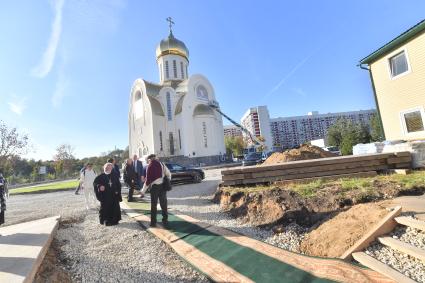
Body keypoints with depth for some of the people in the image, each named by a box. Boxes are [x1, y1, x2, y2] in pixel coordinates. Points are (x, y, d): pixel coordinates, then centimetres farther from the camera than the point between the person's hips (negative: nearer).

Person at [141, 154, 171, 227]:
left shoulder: (150, 166, -7)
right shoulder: (162, 165, 4)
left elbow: (148, 179, -9)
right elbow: (169, 174, 7)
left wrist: (143, 191, -3)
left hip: (154, 186, -3)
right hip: (163, 185, 4)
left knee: (153, 205, 8)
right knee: (163, 204, 13)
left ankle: (153, 222, 12)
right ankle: (165, 220, 20)